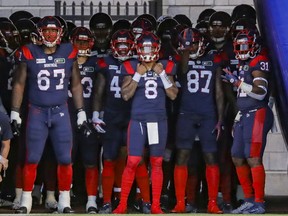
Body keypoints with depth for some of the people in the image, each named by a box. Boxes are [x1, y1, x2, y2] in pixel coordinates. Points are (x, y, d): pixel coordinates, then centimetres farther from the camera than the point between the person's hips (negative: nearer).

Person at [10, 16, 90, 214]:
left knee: (65, 159, 1)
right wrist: (15, 113, 2)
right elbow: (19, 84, 5)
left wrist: (81, 114, 8)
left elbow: (76, 85, 10)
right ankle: (26, 200, 9)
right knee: (32, 159, -1)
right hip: (36, 112, -1)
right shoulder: (30, 53, -3)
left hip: (60, 111, 1)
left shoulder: (69, 53, 2)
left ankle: (64, 201, 12)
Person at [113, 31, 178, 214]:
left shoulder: (165, 67, 4)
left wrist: (162, 74, -8)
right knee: (132, 162, -6)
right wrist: (138, 75, -12)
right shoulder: (132, 67, 0)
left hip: (159, 120, 2)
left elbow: (173, 95, 1)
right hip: (138, 120, -2)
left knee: (157, 163, 6)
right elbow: (126, 95, -5)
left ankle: (156, 205, 12)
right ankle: (122, 204, 3)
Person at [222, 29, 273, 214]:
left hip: (257, 115, -10)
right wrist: (238, 118, 21)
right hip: (244, 115, 10)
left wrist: (238, 82, -20)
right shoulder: (244, 65, 19)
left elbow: (261, 92, -19)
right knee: (238, 158, 10)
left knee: (253, 159, -12)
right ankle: (250, 200, 17)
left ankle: (259, 204, -9)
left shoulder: (259, 63, -8)